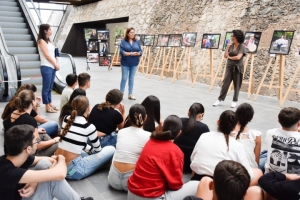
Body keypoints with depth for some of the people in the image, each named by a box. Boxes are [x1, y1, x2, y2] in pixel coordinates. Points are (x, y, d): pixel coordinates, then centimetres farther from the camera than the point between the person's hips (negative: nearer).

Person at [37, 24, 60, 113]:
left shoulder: (49, 41, 16)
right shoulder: (41, 41, -8)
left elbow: (54, 53, 16)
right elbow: (47, 56, -13)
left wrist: (57, 64, 2)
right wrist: (55, 65, -7)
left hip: (52, 67, 8)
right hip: (46, 67, -8)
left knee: (50, 87, 13)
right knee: (46, 88, -3)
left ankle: (50, 104, 21)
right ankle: (47, 107, 2)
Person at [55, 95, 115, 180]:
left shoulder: (66, 119, 3)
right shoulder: (89, 127, -14)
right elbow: (98, 149, 5)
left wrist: (89, 149, 28)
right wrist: (91, 150, 28)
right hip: (72, 170, -7)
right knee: (111, 150, 0)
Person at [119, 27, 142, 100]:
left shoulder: (137, 42, 6)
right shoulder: (123, 41, -5)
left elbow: (140, 51, 3)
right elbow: (121, 52, -13)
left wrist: (137, 53, -19)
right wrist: (130, 53, -22)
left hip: (134, 63, 3)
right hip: (125, 63, -3)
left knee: (132, 78, 10)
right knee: (124, 78, 2)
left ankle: (130, 94, 17)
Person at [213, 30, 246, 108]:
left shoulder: (242, 46, -9)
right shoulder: (231, 45, 6)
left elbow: (238, 57, -18)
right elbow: (225, 56, 2)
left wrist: (230, 57, -4)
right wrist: (227, 47, -7)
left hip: (237, 67, -4)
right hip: (229, 66, 4)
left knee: (236, 85, 5)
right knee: (225, 83, 2)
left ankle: (234, 101, 16)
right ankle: (219, 100, 6)